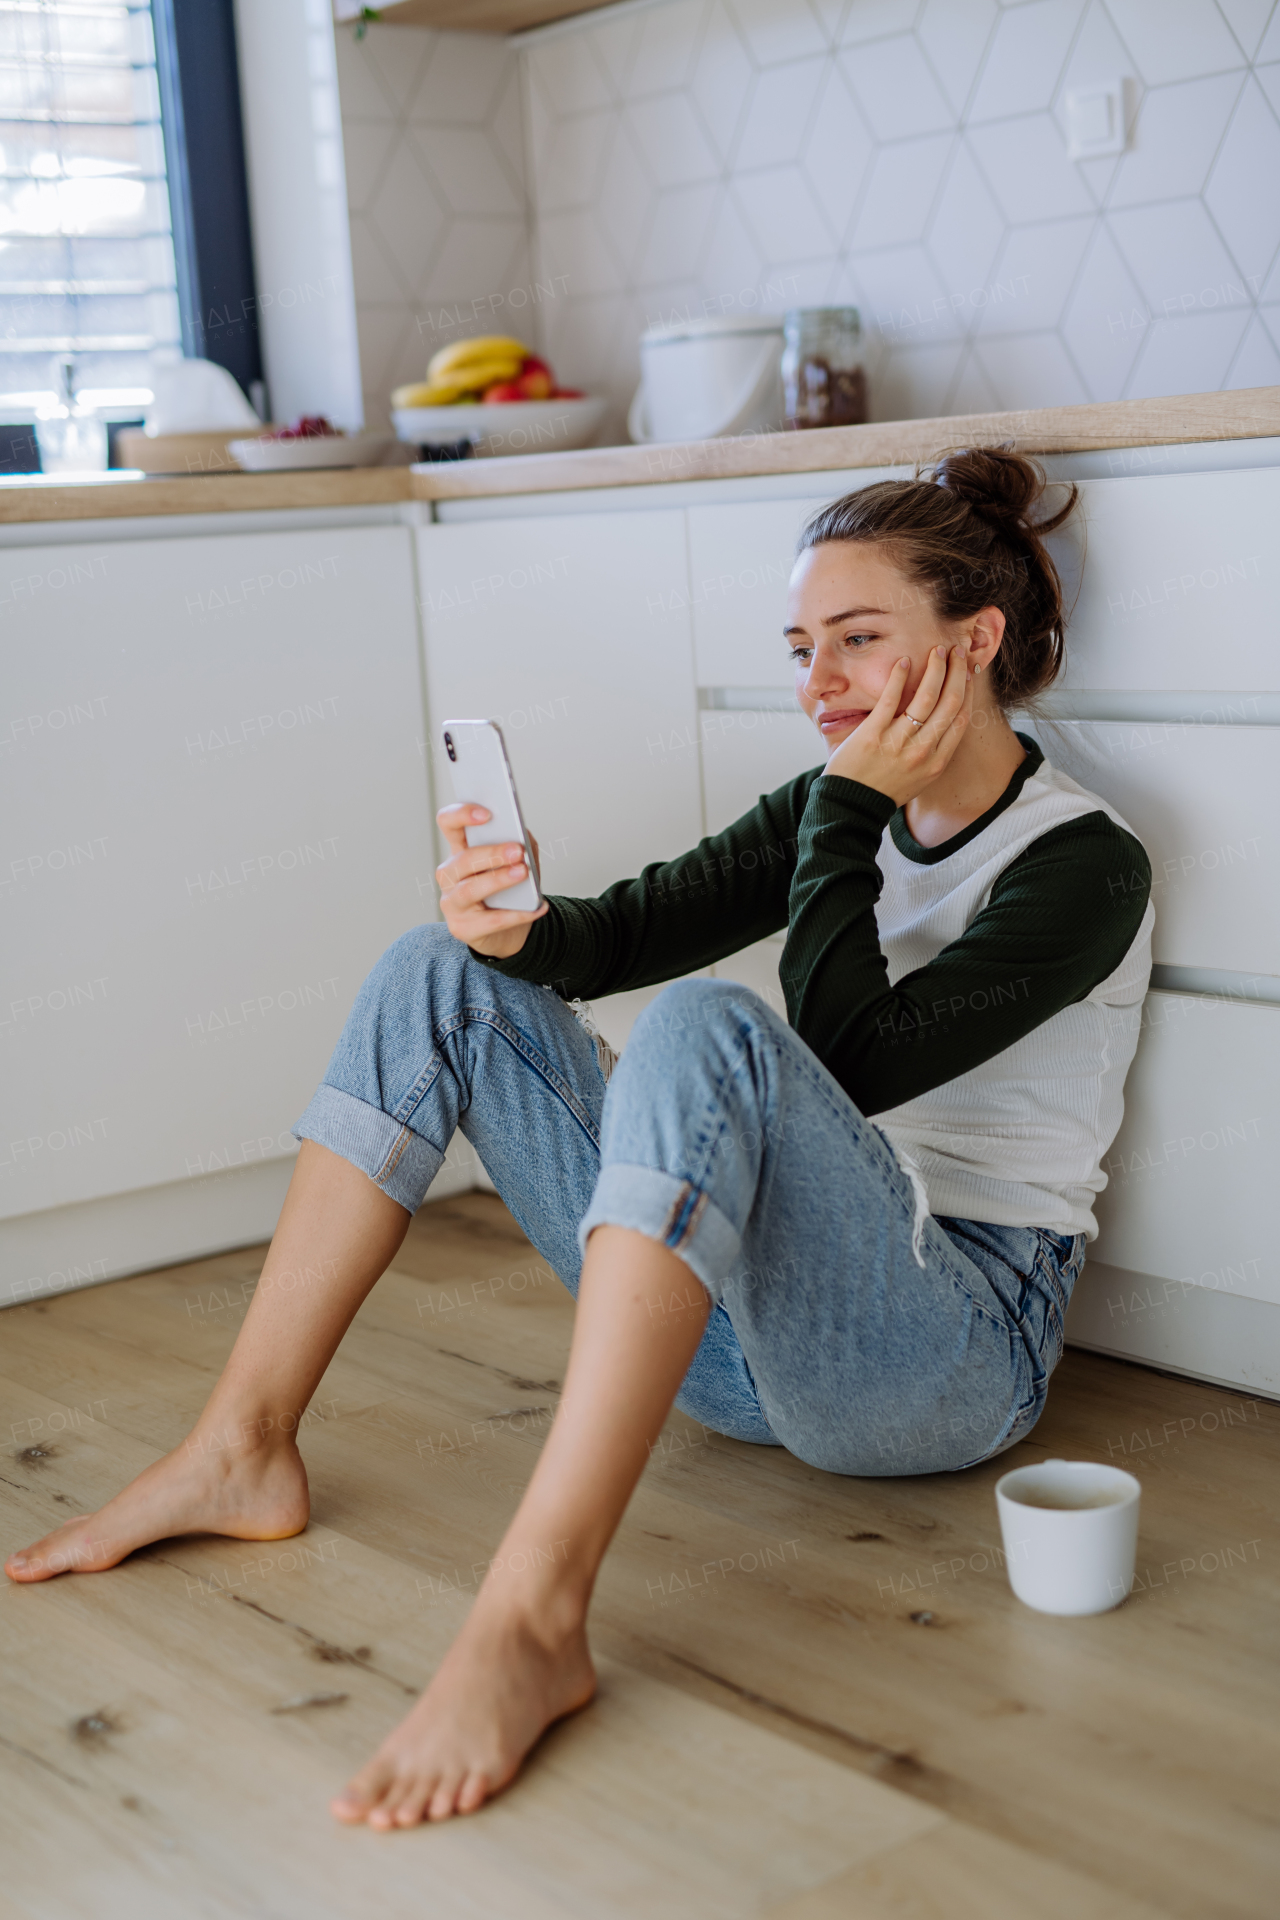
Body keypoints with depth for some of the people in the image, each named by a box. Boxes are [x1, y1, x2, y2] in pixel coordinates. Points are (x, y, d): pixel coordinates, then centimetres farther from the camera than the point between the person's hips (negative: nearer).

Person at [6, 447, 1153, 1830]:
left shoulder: (1086, 865, -10)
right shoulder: (839, 810, 11)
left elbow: (848, 1057, -21)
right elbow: (619, 937, 1)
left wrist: (851, 811, -15)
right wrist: (518, 930, -19)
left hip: (964, 1343, -7)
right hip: (745, 1327, 7)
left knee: (704, 1027, -36)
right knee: (441, 973, -1)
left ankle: (532, 1618, -43)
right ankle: (241, 1453, -6)